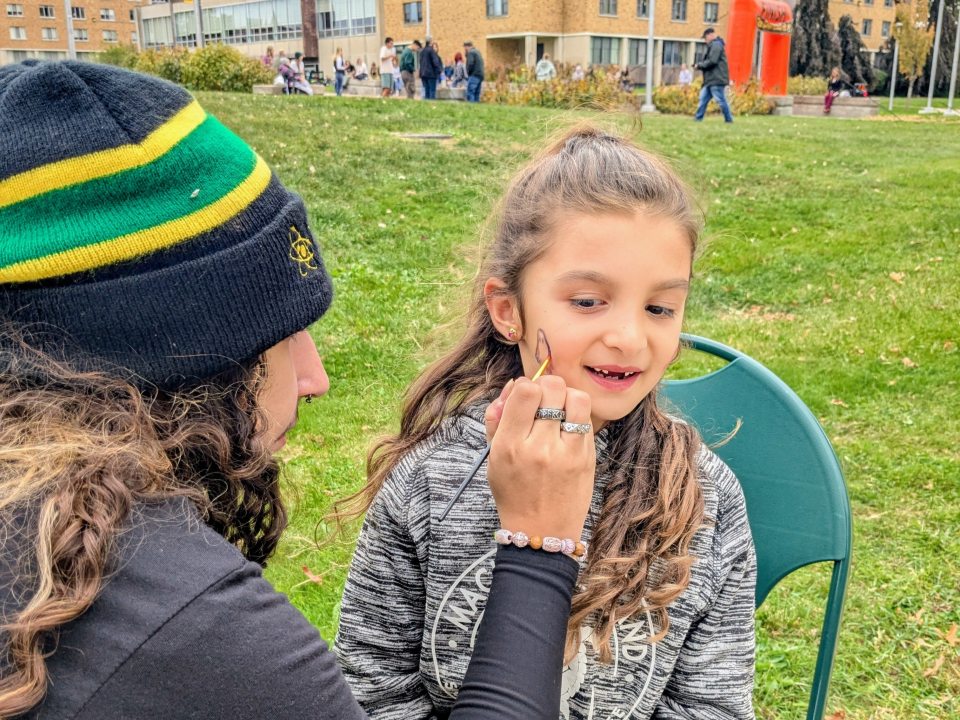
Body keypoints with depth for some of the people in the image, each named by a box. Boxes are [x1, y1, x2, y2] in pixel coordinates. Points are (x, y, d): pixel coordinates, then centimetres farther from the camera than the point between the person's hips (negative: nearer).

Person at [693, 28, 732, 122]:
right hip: (711, 79, 11)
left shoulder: (716, 44, -12)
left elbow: (712, 61, -20)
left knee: (720, 100, -8)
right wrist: (700, 65, 6)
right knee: (703, 98, 9)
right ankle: (698, 118, 12)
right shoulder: (713, 45, 21)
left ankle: (729, 119, -3)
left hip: (716, 79, -11)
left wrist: (699, 65, -10)